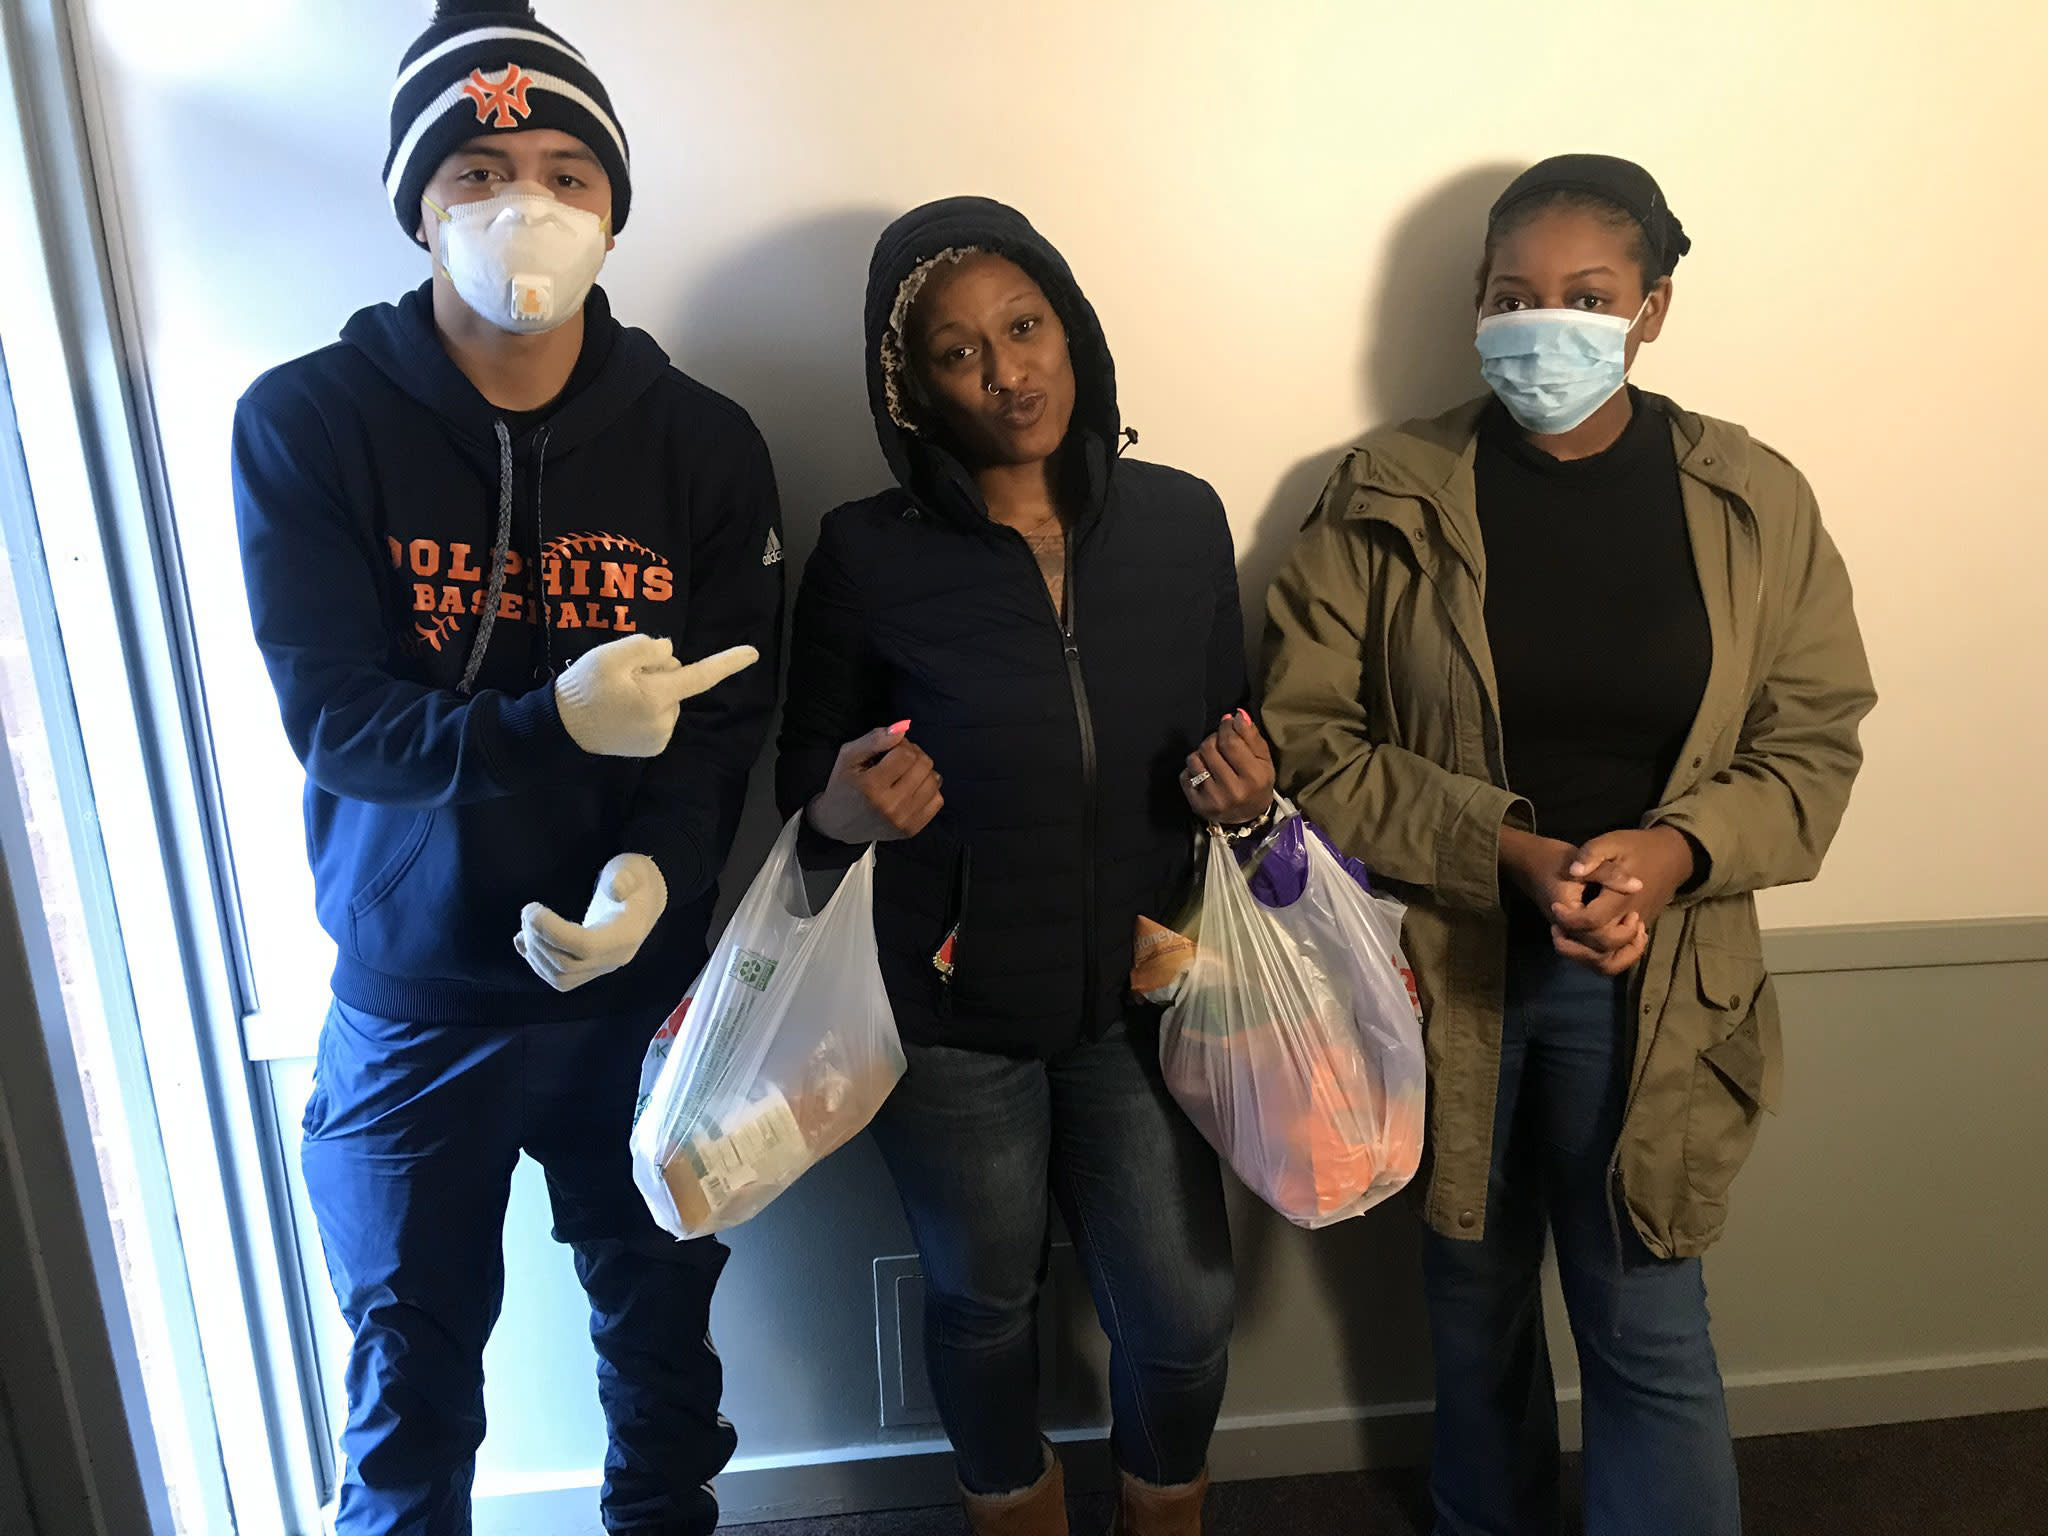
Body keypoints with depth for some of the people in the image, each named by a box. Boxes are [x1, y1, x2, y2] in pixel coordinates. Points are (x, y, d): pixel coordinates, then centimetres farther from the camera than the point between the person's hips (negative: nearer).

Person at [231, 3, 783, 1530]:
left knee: (662, 1329, 20)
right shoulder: (304, 424, -8)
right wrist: (552, 724, -30)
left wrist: (656, 866, -25)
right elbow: (332, 716, -14)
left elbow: (725, 723, -6)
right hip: (410, 1001, -1)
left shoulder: (703, 444, -5)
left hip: (638, 988, 2)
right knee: (412, 1370, 17)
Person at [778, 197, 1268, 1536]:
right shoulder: (868, 555, -11)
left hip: (1141, 990, 2)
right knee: (986, 1301, 19)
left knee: (1182, 1311, 12)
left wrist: (1245, 788, -14)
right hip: (950, 1008, -1)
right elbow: (805, 791, -3)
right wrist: (851, 802, -25)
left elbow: (1233, 737, 7)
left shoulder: (1182, 520, -4)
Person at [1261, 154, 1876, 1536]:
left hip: (1653, 987, 0)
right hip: (1442, 965, 0)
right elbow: (1309, 736, -9)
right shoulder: (1390, 498, -6)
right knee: (1475, 1301, 19)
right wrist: (1507, 851, -20)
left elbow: (1812, 747, 1)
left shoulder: (1755, 503, -1)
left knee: (1650, 1335, 5)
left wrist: (1675, 851, -19)